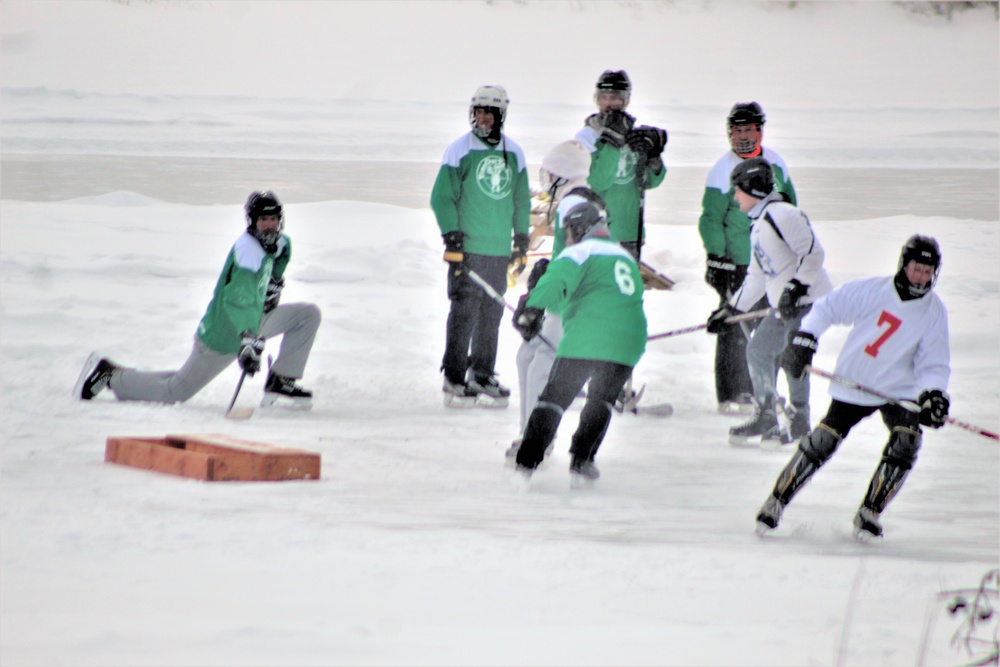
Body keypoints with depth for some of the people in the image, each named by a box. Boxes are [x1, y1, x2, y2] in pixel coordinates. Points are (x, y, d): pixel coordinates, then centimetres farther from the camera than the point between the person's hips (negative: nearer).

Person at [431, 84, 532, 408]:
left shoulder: (513, 154, 11)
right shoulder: (460, 151, -3)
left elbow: (521, 199, 21)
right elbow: (442, 196, -3)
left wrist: (522, 237, 16)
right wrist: (452, 235, -11)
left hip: (500, 249, 5)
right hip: (468, 248, -4)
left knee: (492, 314, 7)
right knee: (464, 312, -8)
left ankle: (482, 375, 16)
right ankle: (454, 378, -2)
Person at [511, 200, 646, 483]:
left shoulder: (581, 251, 4)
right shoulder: (626, 257, 26)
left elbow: (558, 277, -15)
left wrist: (533, 307, -21)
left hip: (586, 338, -5)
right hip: (628, 343, 5)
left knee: (555, 396, 3)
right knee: (601, 399, 23)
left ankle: (527, 459, -3)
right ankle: (582, 460, 13)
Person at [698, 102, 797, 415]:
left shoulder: (775, 163, 8)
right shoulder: (723, 170, -8)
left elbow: (790, 208, 20)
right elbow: (711, 219, -7)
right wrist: (716, 258, -14)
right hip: (737, 263, -6)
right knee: (735, 328, -6)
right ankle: (730, 395, -1)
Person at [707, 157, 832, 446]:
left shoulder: (782, 215, -12)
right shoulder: (759, 226, 21)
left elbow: (813, 253, -20)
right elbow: (757, 278, 26)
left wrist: (796, 287, -24)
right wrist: (730, 309, 24)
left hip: (808, 300, -11)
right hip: (784, 306, 11)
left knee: (793, 356, -14)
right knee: (758, 349, 17)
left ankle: (799, 422, -12)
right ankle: (766, 417, 24)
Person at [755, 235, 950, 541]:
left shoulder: (934, 311, -7)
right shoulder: (871, 291, -12)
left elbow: (933, 363, -6)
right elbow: (828, 308, -2)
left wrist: (933, 394, -24)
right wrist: (805, 339, -13)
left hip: (899, 387, 1)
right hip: (853, 384, -1)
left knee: (906, 441, -21)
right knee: (822, 442, -5)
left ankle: (869, 513, -7)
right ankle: (777, 500, 12)